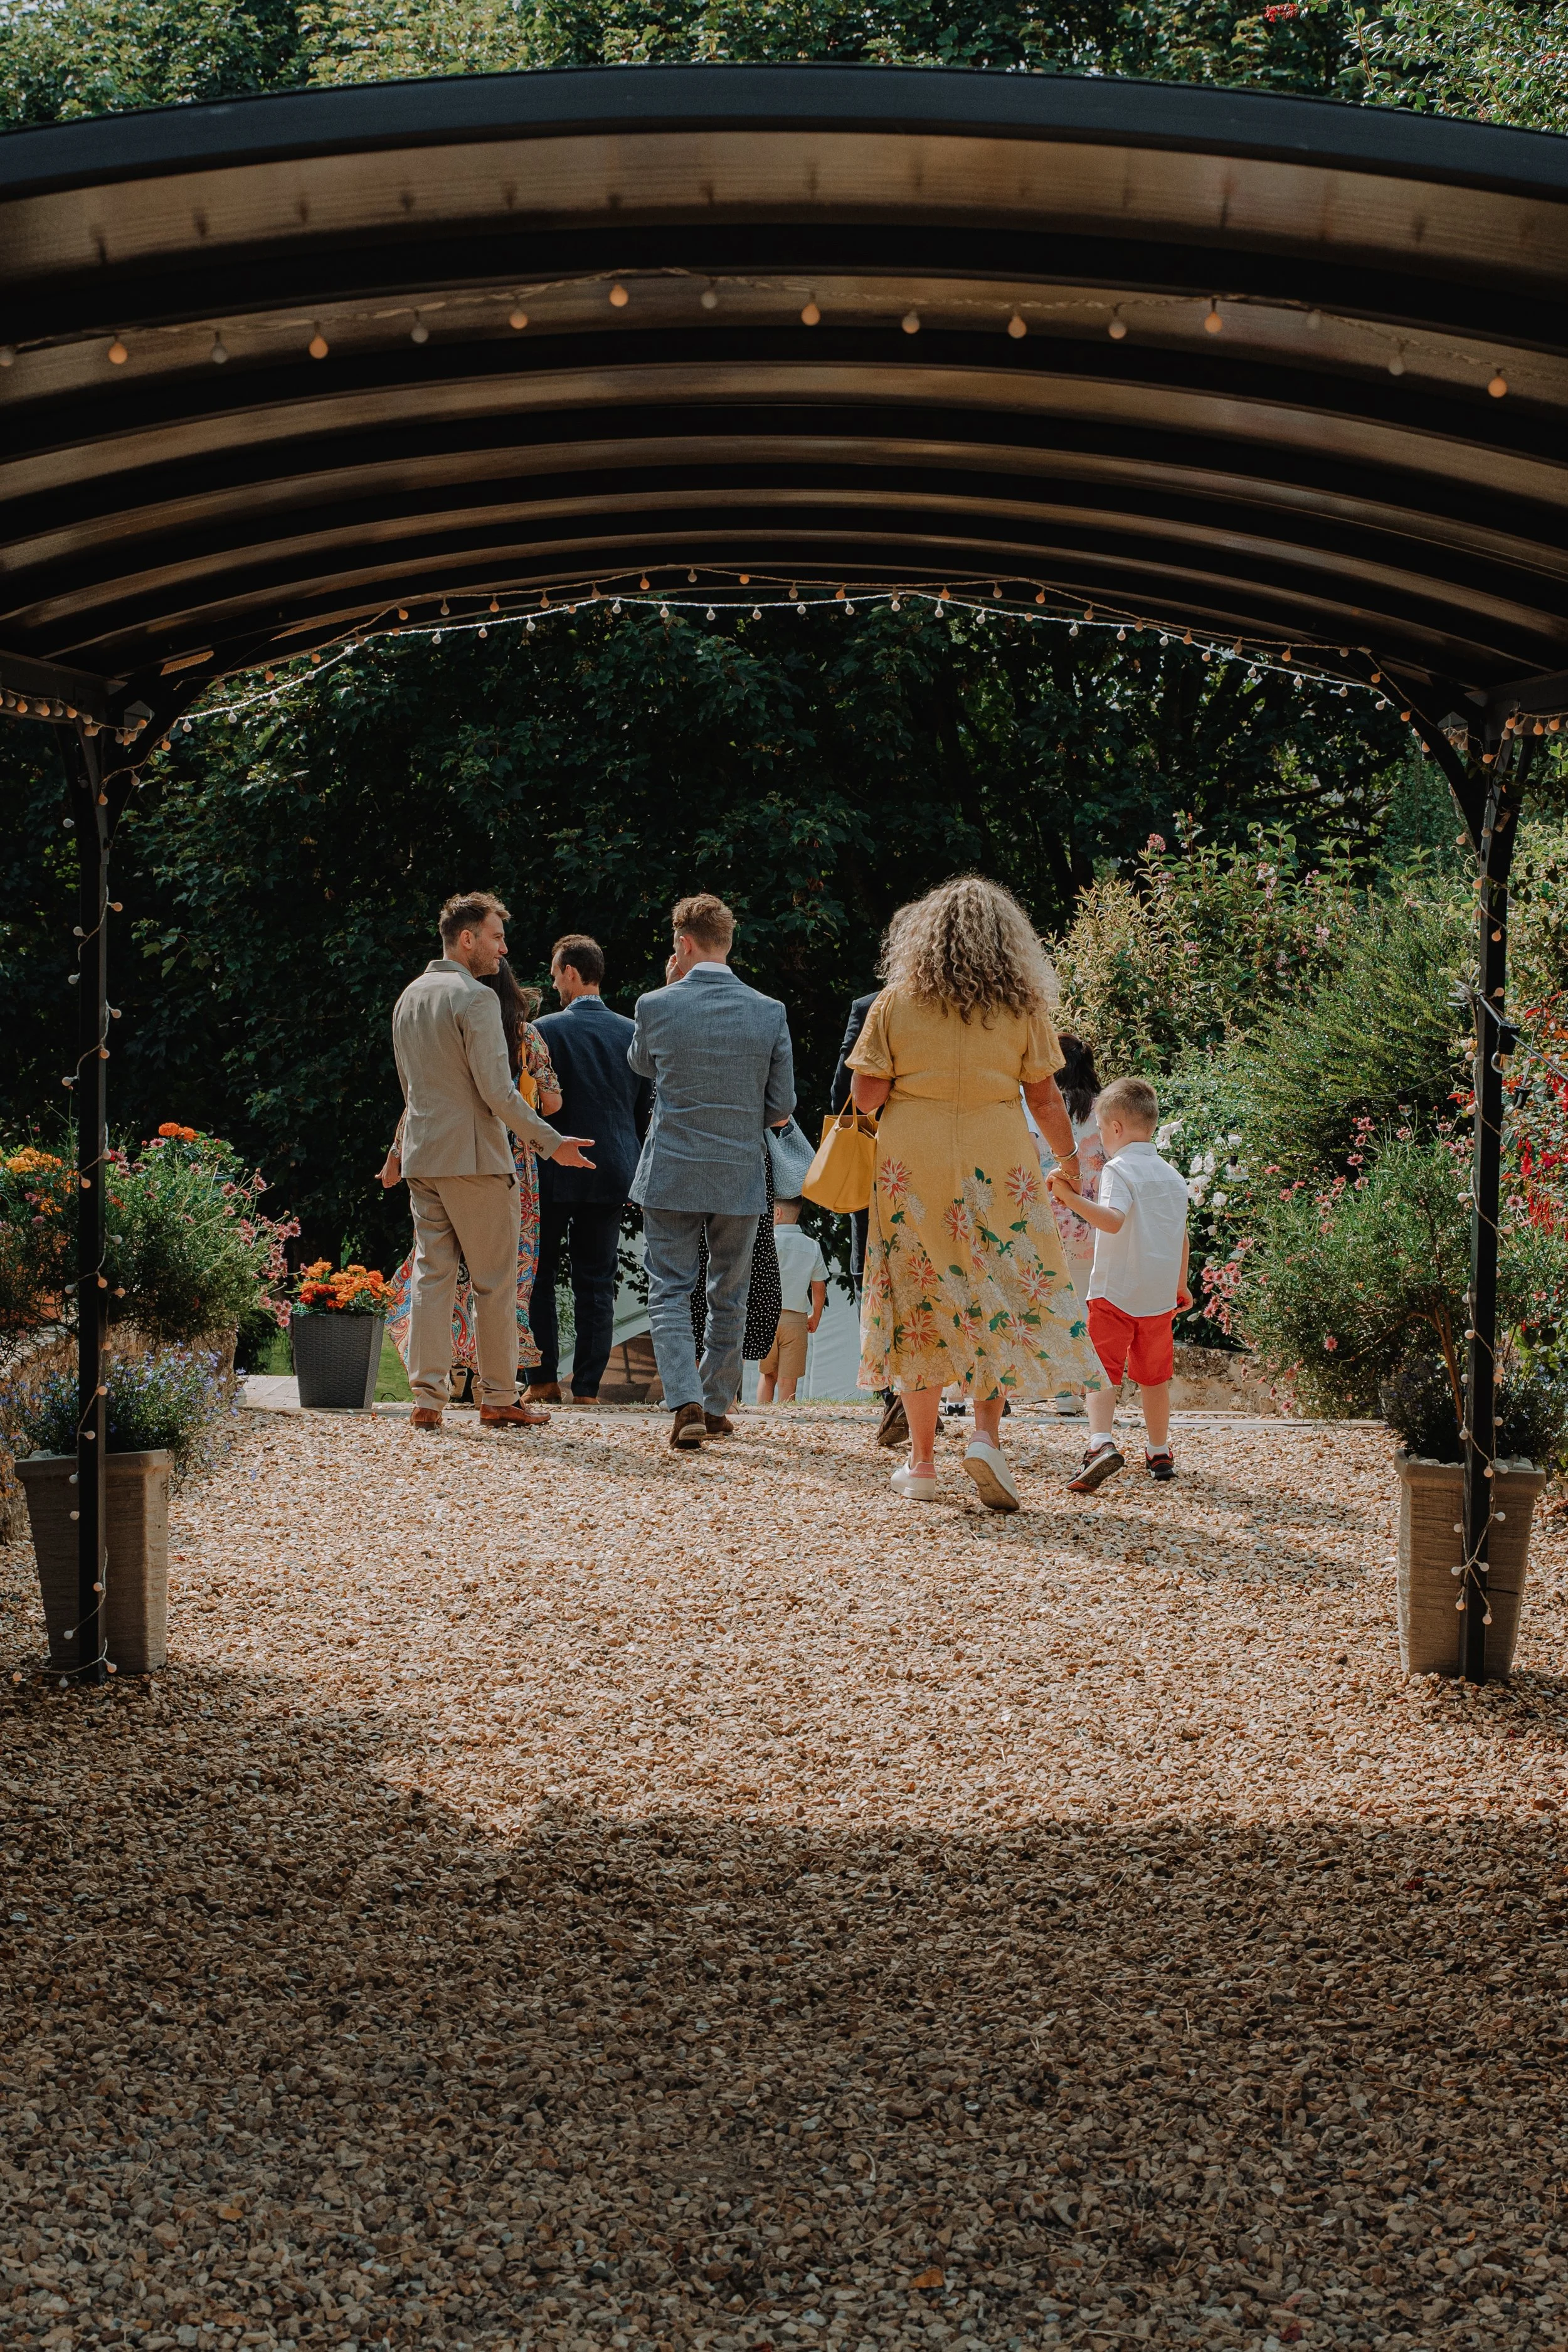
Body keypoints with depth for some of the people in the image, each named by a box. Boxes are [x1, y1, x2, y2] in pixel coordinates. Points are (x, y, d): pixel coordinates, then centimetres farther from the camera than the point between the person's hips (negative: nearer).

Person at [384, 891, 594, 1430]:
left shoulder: (409, 997, 14)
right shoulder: (476, 998, -12)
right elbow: (497, 1091, -16)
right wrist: (552, 1143, -11)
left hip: (421, 1157, 8)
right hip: (473, 1155, -8)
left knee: (431, 1277, 7)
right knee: (494, 1283, 2)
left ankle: (427, 1398, 4)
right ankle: (498, 1399, 6)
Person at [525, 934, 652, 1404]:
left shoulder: (547, 1030, -8)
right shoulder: (633, 1034, 5)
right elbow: (644, 1109, 10)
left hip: (555, 1171, -4)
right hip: (612, 1171, 4)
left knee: (538, 1277, 8)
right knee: (596, 1283, 6)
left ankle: (544, 1381, 5)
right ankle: (586, 1388, 5)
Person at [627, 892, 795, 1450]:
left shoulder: (656, 1006, -9)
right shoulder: (770, 1013, -4)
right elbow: (781, 1111, -1)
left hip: (671, 1174, -2)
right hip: (741, 1177, 2)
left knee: (670, 1294, 4)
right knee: (728, 1299, 15)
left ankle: (686, 1404, -13)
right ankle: (716, 1406, 22)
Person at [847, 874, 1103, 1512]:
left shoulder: (895, 1002, 0)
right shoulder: (1023, 1005, 0)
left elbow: (866, 1095, -3)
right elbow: (1044, 1097, 3)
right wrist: (1069, 1159, 16)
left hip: (912, 1165, 1)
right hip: (998, 1167, 0)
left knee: (919, 1299, 8)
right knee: (1004, 1297, 11)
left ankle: (921, 1464, 11)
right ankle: (986, 1433, -7)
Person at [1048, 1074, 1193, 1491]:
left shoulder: (1118, 1170, -11)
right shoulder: (1173, 1175, 11)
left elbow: (1112, 1220, -29)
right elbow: (1182, 1237, 18)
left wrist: (1071, 1197, -31)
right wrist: (1180, 1285, 30)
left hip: (1115, 1292, -6)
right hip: (1160, 1295, 6)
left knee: (1102, 1371, -6)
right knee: (1154, 1376, 18)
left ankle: (1101, 1443, -26)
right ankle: (1159, 1453, 27)